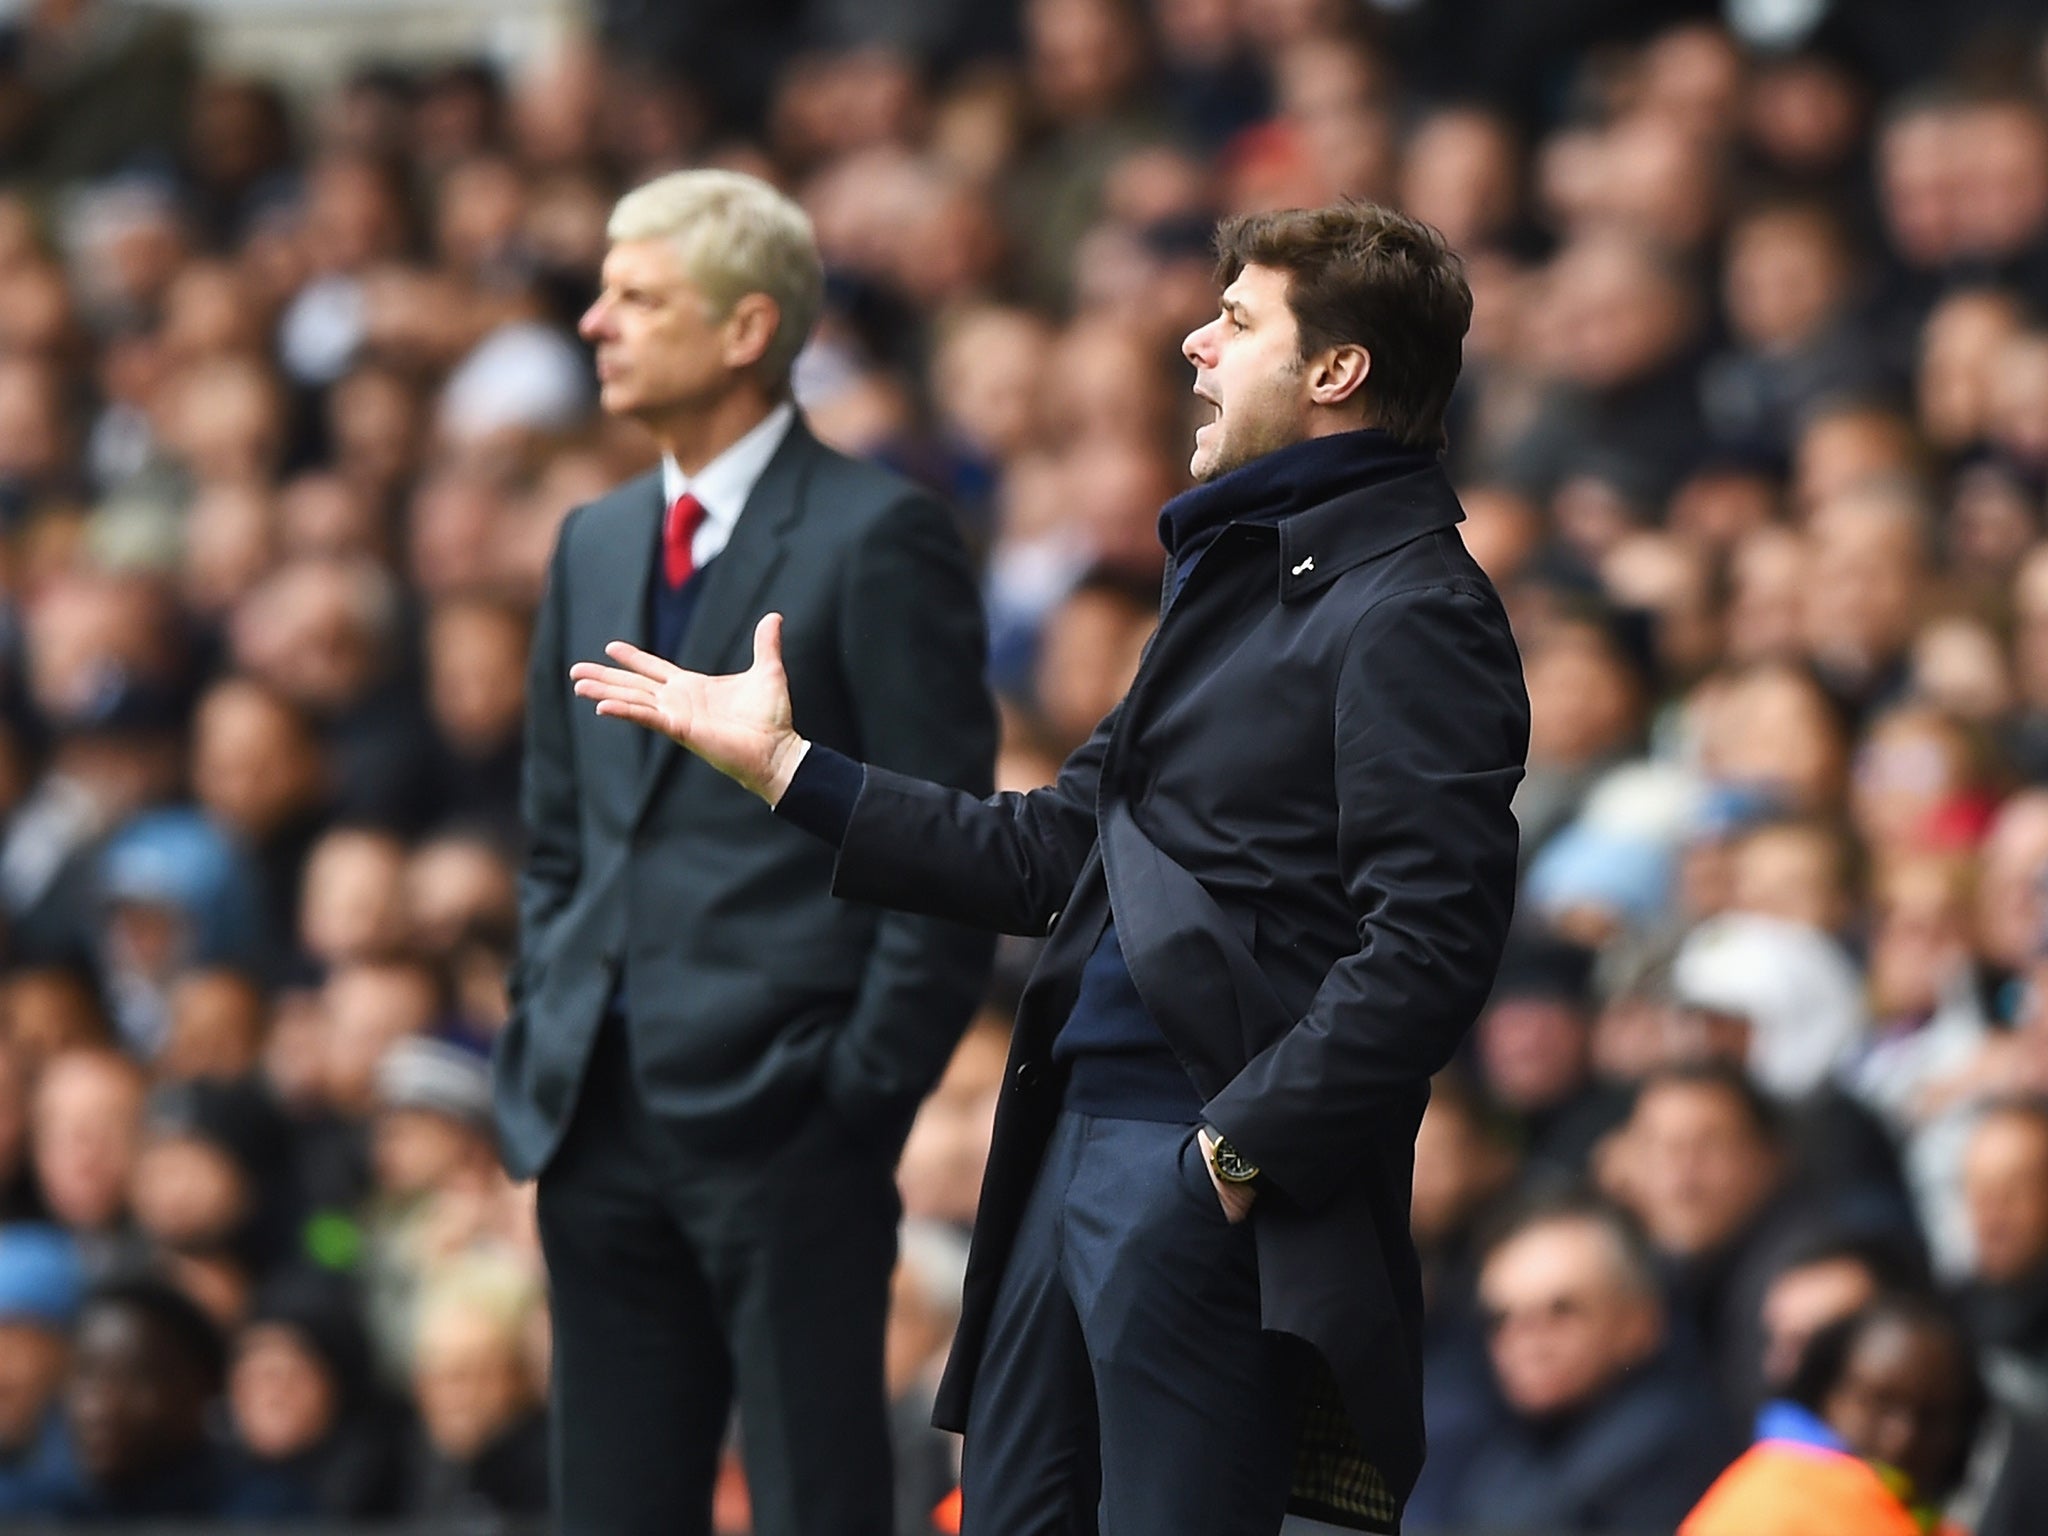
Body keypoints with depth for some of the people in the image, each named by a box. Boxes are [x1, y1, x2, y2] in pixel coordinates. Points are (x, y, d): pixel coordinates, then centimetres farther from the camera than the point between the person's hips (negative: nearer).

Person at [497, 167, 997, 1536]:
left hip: (784, 1124, -7)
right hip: (606, 1128, 7)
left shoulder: (878, 540, -6)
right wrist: (542, 1057, 13)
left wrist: (863, 1096, -12)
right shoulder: (599, 542, 17)